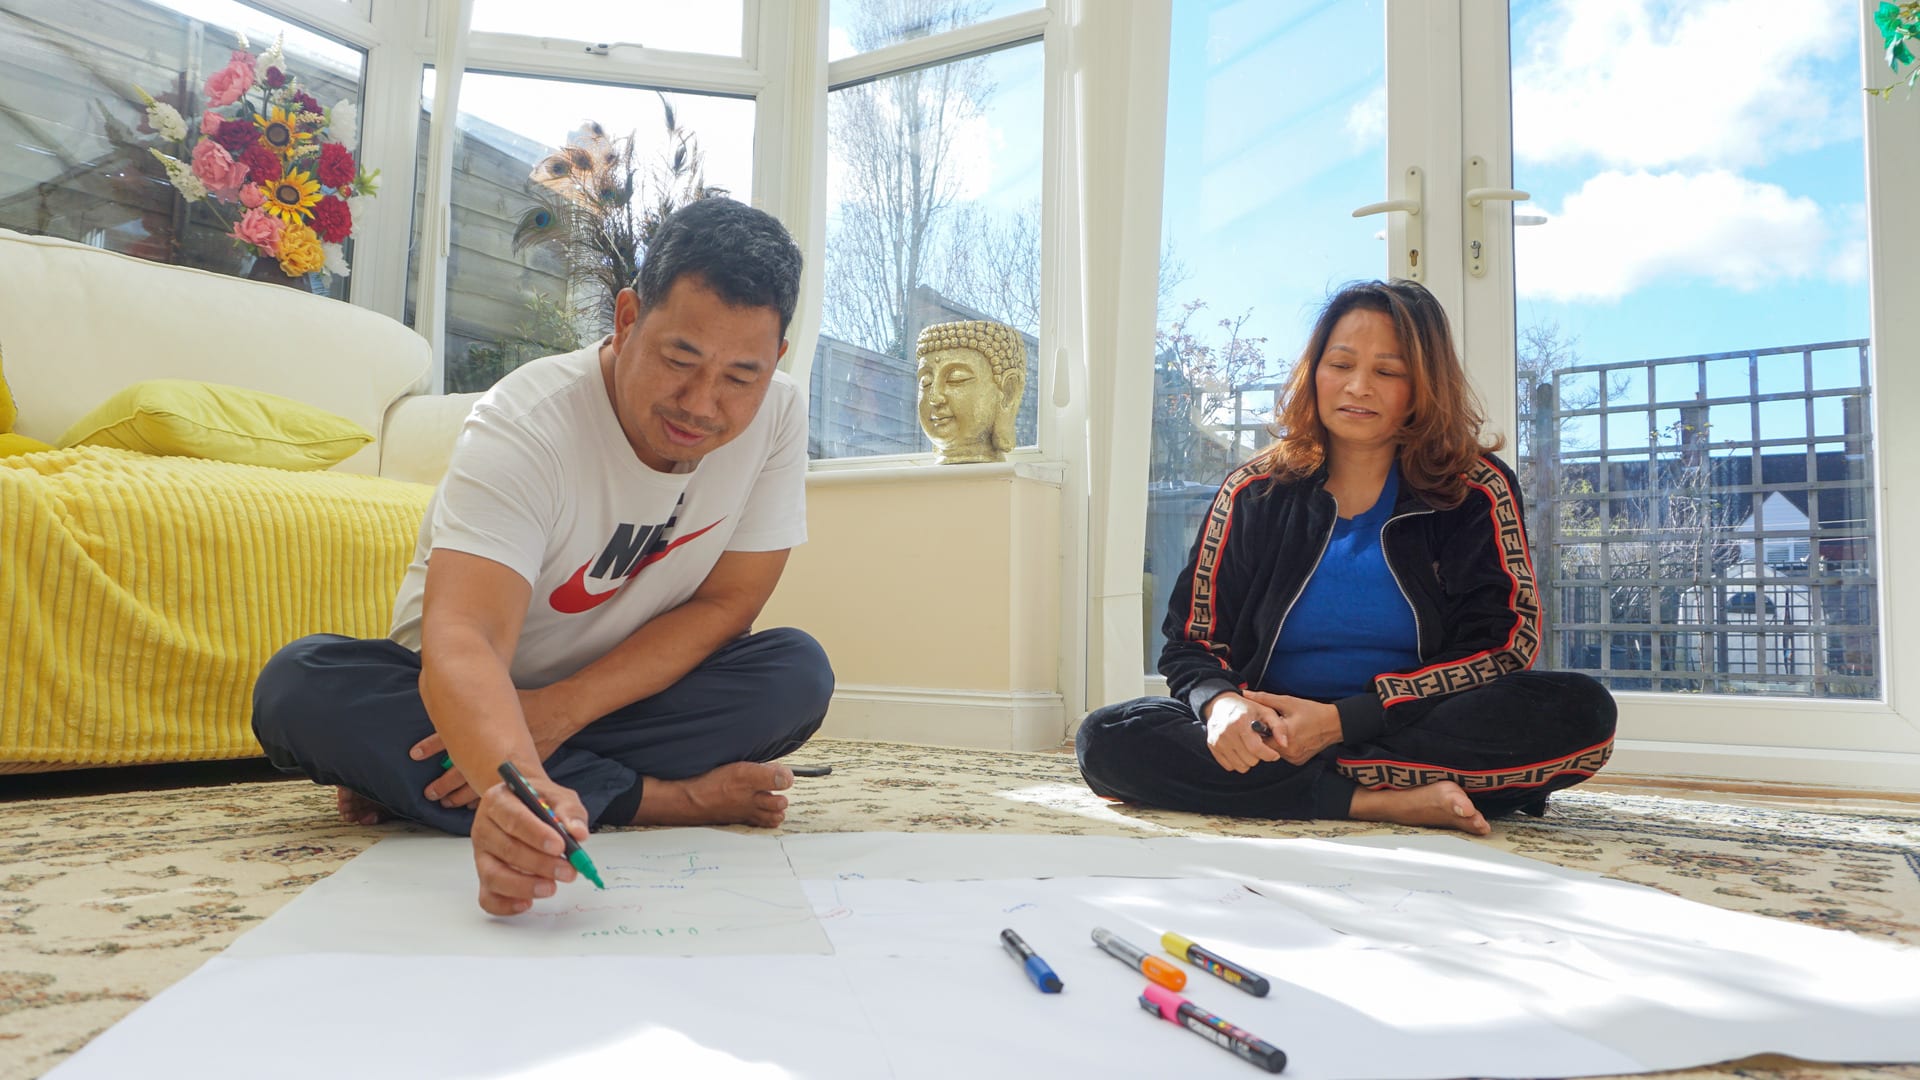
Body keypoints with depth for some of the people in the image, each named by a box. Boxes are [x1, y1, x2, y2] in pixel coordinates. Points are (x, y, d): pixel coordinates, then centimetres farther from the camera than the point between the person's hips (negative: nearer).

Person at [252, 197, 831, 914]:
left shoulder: (779, 415, -16)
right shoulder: (526, 426, -28)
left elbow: (726, 604, -14)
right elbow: (463, 640, -41)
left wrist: (564, 709, -27)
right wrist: (513, 780, -64)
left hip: (628, 691, 3)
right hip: (475, 695, -2)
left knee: (800, 673, -24)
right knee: (297, 687, -30)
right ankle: (665, 798, -26)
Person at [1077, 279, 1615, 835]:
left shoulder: (1476, 492, 3)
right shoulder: (1254, 494, 6)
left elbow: (1505, 644, -6)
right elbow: (1191, 643, 5)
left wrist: (1343, 720, -19)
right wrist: (1222, 704, -22)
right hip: (1273, 732, 1)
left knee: (1581, 711, -29)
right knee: (1106, 738, -24)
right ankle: (1383, 801, -28)